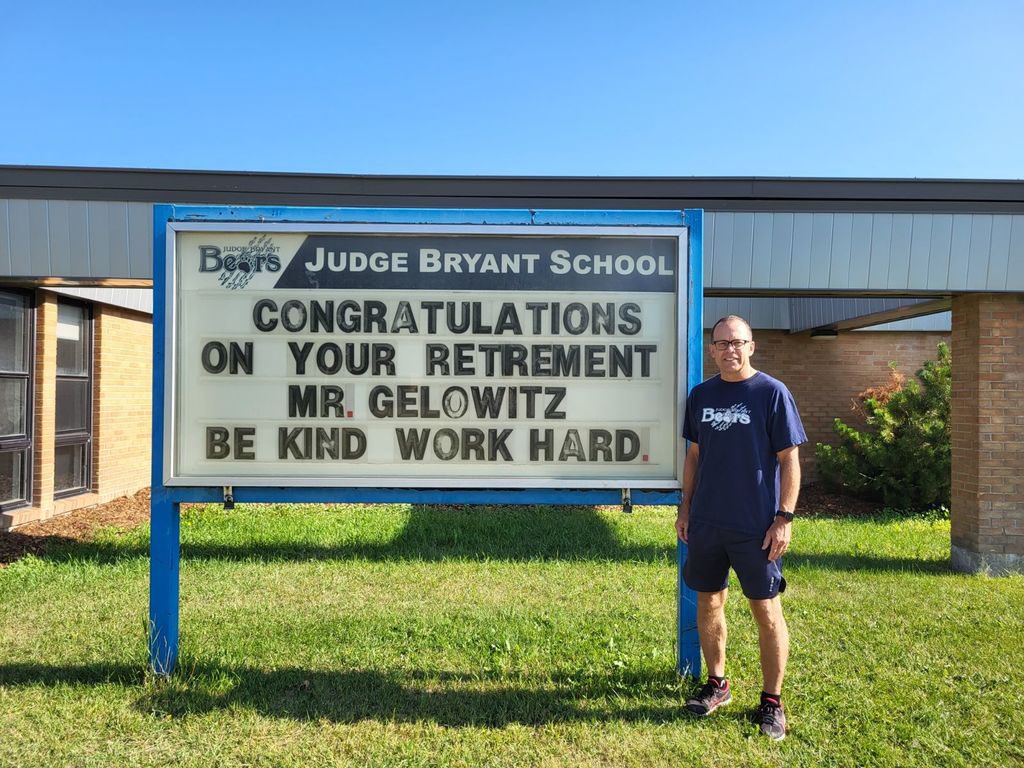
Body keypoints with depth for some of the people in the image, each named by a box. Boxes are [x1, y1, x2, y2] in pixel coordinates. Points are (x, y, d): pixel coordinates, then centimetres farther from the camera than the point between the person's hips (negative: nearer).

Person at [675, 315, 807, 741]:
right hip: (706, 522, 5)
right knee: (708, 603, 13)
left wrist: (784, 517, -12)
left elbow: (790, 460, -7)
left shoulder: (772, 393, -7)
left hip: (756, 526, -4)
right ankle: (716, 684, 31)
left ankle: (772, 701, 20)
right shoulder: (701, 395, 6)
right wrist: (685, 507, 11)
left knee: (766, 611, 5)